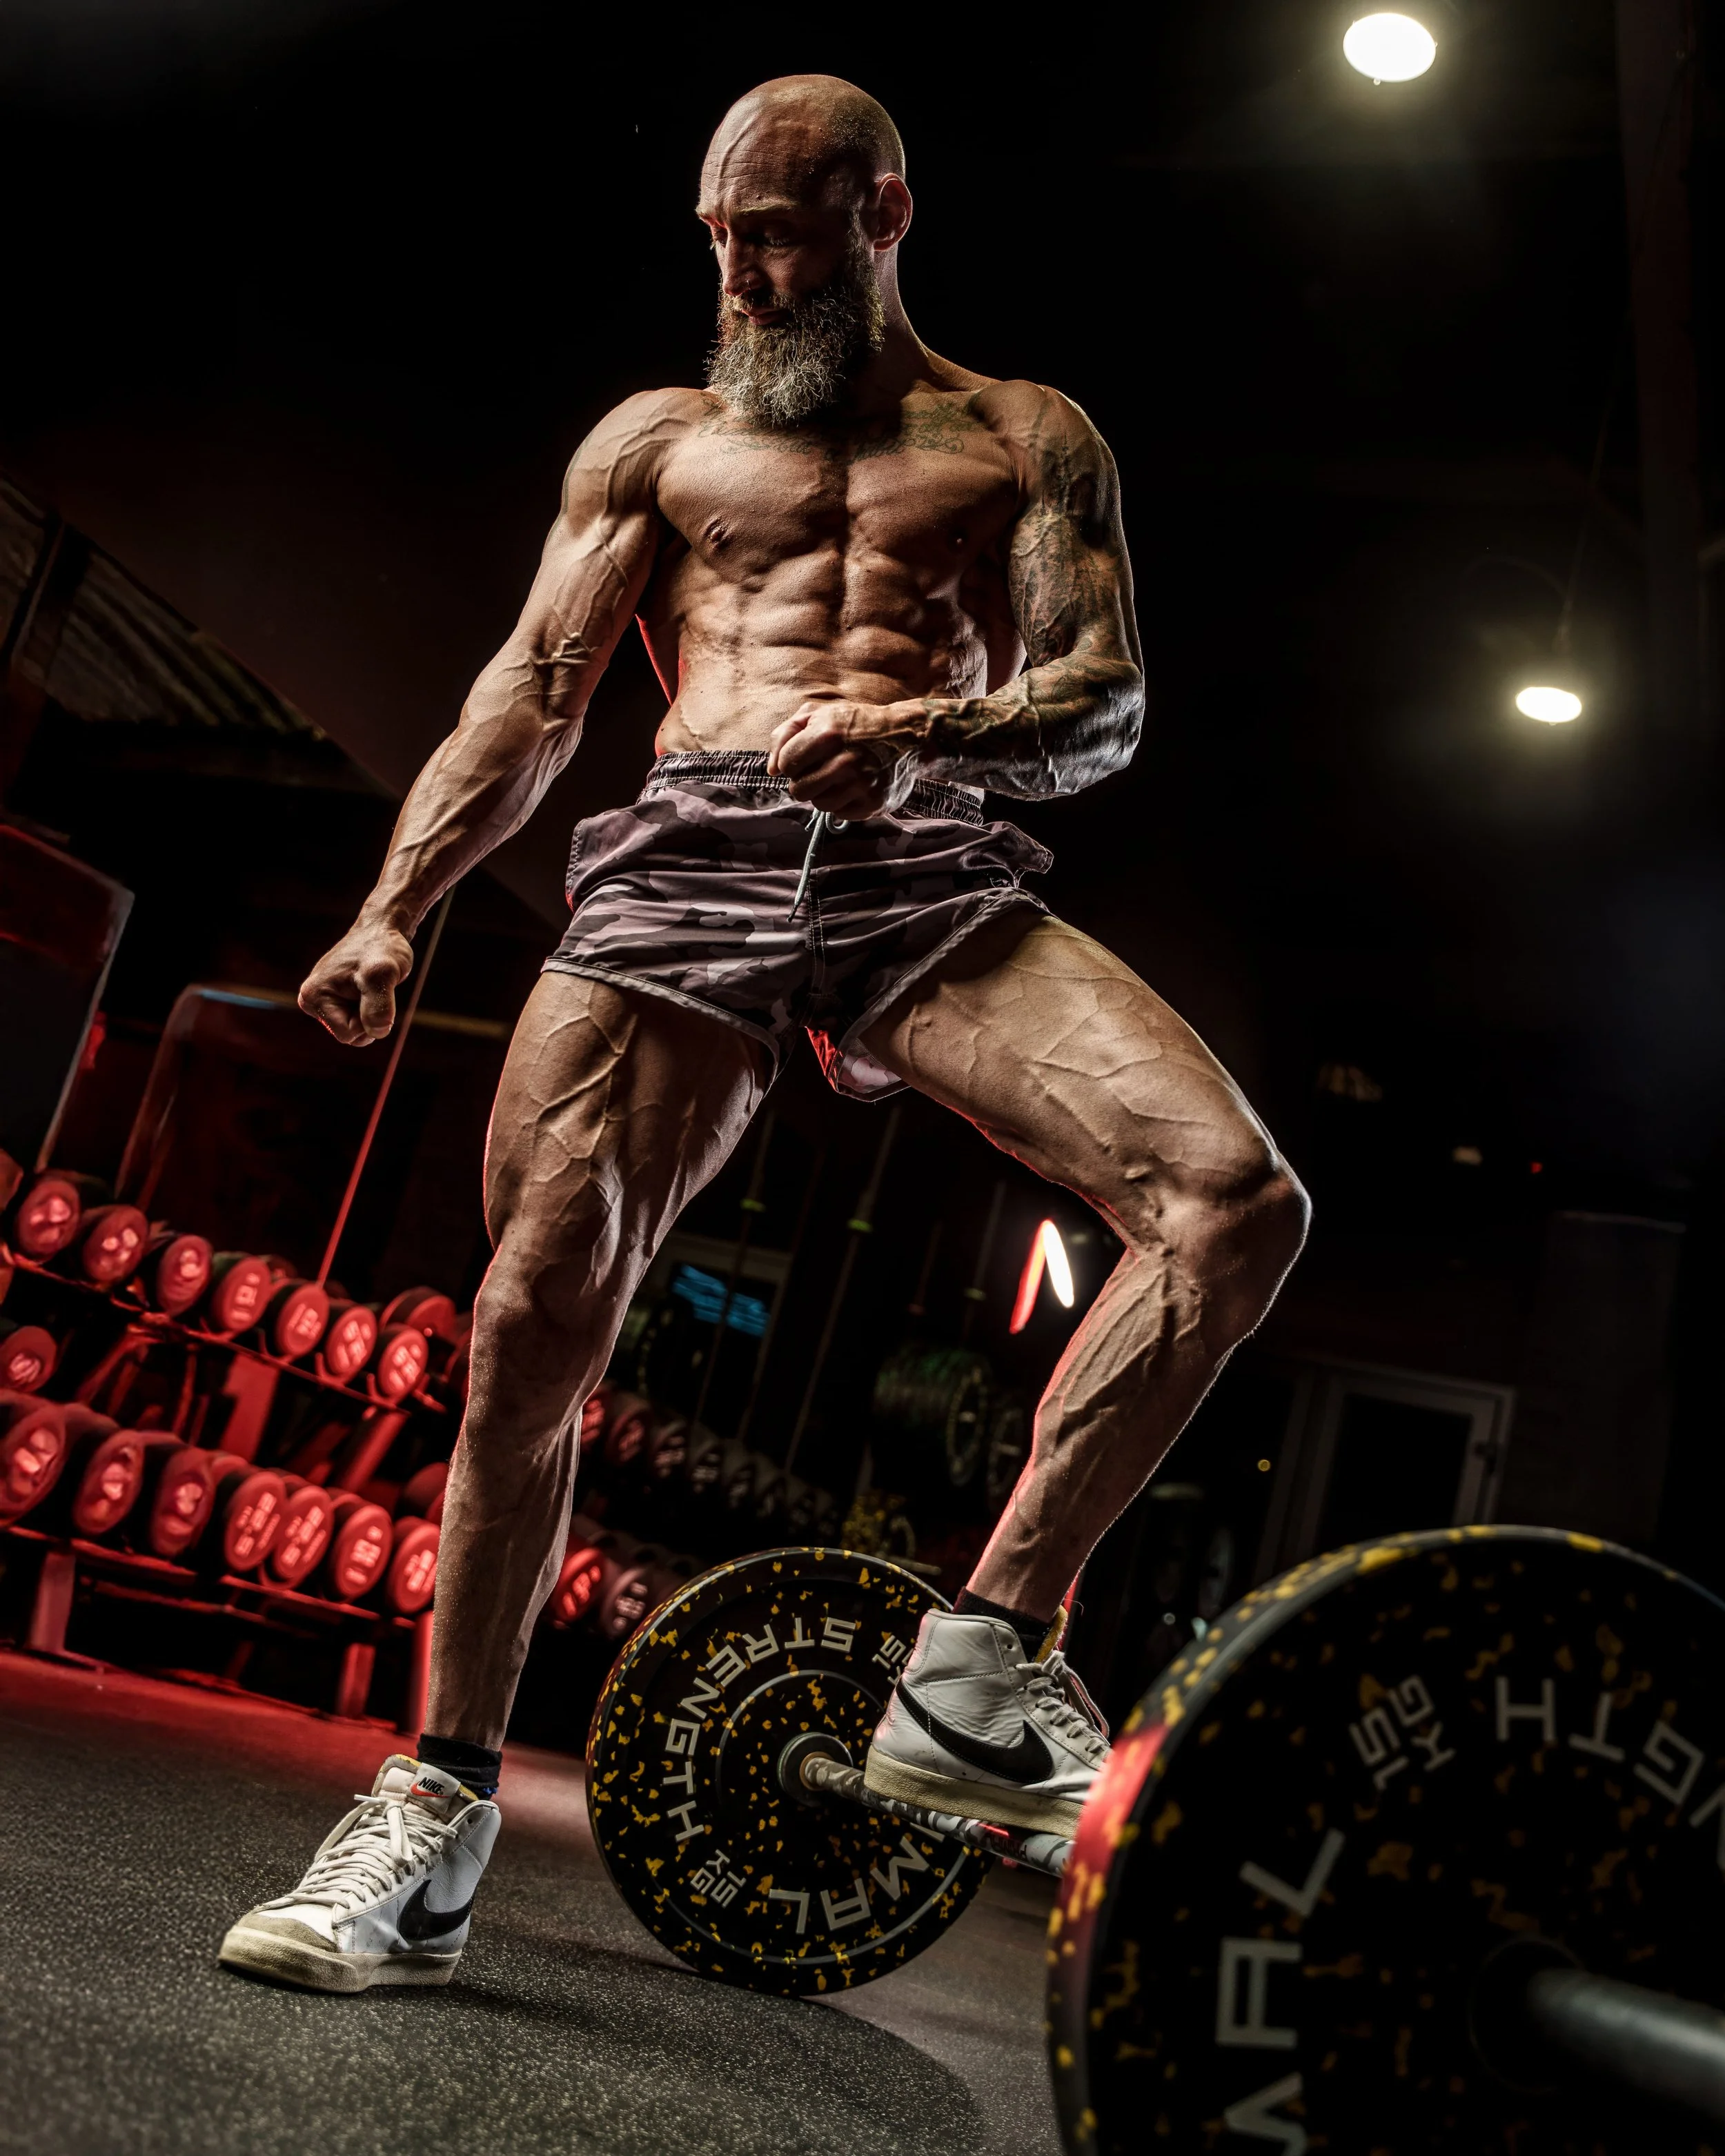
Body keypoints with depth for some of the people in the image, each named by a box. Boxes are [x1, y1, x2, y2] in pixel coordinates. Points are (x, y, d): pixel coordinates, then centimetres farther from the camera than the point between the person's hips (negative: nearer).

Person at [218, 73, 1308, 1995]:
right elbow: (532, 696, 16)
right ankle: (437, 1817, 6)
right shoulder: (659, 437, 25)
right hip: (689, 865, 1)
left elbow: (1106, 703, 6)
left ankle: (981, 1668, -14)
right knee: (534, 1319, -12)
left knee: (1237, 1194, -23)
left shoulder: (1026, 440, 21)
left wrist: (922, 728, -16)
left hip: (931, 874, 0)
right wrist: (393, 908, 1)